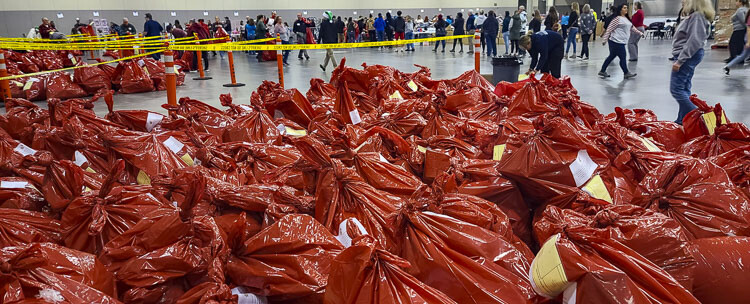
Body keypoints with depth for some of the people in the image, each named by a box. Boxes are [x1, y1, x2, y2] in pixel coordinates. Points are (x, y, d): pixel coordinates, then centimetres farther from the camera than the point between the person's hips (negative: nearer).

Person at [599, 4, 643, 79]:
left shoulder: (627, 19, 17)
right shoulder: (617, 19, -12)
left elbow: (631, 28, 28)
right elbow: (609, 29, -14)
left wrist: (639, 32, 25)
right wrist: (605, 39, -17)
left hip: (621, 42, 9)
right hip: (616, 42, -9)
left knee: (611, 56, 13)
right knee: (623, 58, -2)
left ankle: (602, 71, 20)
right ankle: (626, 73, 10)